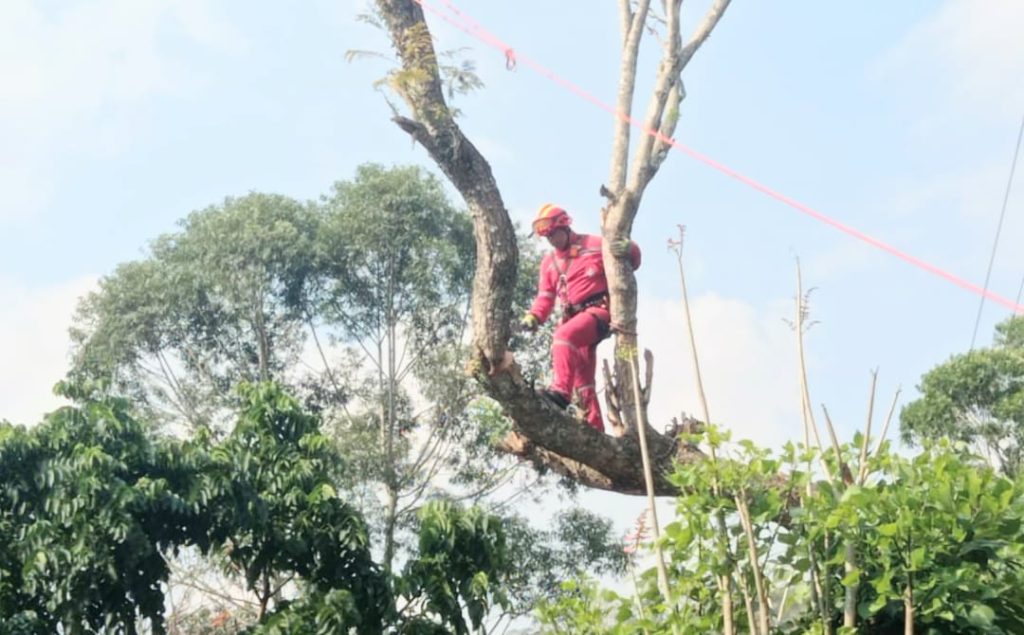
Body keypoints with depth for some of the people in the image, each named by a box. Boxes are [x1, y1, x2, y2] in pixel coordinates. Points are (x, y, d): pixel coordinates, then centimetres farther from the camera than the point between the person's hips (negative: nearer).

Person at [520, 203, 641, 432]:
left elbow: (631, 263, 0)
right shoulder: (549, 262, 15)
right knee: (583, 379, 4)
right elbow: (546, 296, 13)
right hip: (574, 316, 7)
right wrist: (534, 316, -6)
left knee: (563, 336, -34)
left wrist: (630, 249, -24)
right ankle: (595, 428, 7)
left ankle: (561, 391, -45)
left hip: (598, 311, -7)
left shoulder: (594, 245, -2)